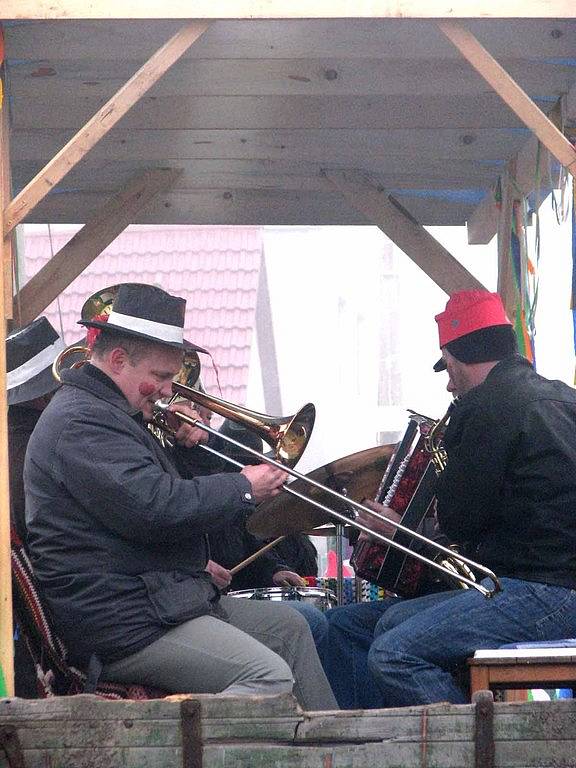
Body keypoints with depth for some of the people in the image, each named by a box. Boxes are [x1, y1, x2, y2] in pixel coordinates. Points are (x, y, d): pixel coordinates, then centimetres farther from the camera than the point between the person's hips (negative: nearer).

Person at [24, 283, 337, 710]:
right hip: (122, 626, -11)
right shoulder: (80, 422, -17)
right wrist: (243, 488, -13)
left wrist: (182, 440, 9)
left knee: (289, 628, 17)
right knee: (270, 677, -23)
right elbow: (155, 507, -26)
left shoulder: (110, 413, 19)